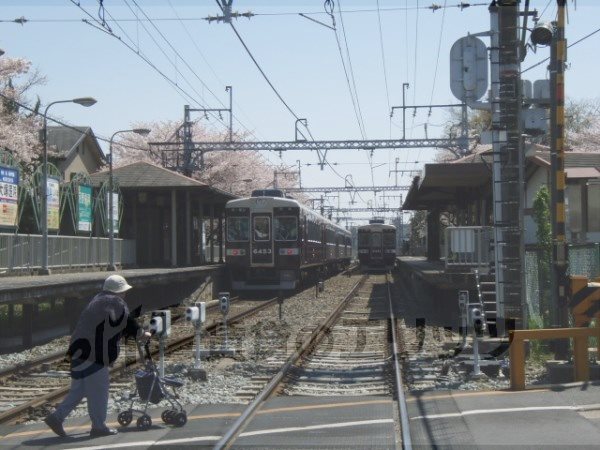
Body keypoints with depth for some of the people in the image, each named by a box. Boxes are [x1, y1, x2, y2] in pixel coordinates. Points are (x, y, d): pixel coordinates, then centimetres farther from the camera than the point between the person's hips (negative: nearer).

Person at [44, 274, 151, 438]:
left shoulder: (99, 301, 21)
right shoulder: (115, 303, -8)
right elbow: (128, 323, -6)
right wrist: (142, 334, 10)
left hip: (82, 350, 10)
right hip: (93, 352, -10)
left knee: (80, 389, 15)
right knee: (98, 389, -1)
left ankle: (56, 417, 14)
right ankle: (99, 426, 6)